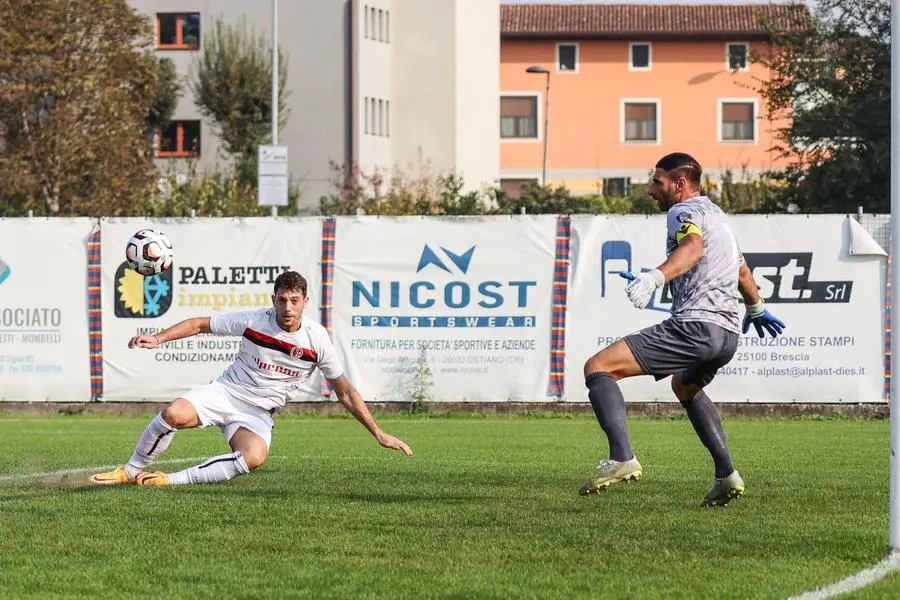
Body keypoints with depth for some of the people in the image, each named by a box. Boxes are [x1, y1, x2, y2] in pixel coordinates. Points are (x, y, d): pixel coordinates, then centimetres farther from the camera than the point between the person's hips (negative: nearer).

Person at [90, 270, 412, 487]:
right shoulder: (253, 320, -10)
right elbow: (200, 324, 2)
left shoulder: (317, 339, -7)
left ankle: (171, 480, -26)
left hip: (258, 413, 1)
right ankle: (131, 471, -5)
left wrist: (378, 433, 1)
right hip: (225, 392, -1)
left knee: (254, 457, -34)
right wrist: (158, 338, -10)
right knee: (173, 414, -31)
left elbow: (345, 392, 3)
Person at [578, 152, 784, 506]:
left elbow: (693, 246, -25)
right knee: (685, 387, 39)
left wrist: (652, 279, -41)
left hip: (695, 324, -10)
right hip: (728, 334, 10)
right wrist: (756, 309, 62)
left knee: (598, 367, -13)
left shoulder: (684, 211, 0)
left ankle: (622, 459, -31)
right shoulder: (717, 215, 28)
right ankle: (726, 476, 28)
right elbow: (742, 271, 44)